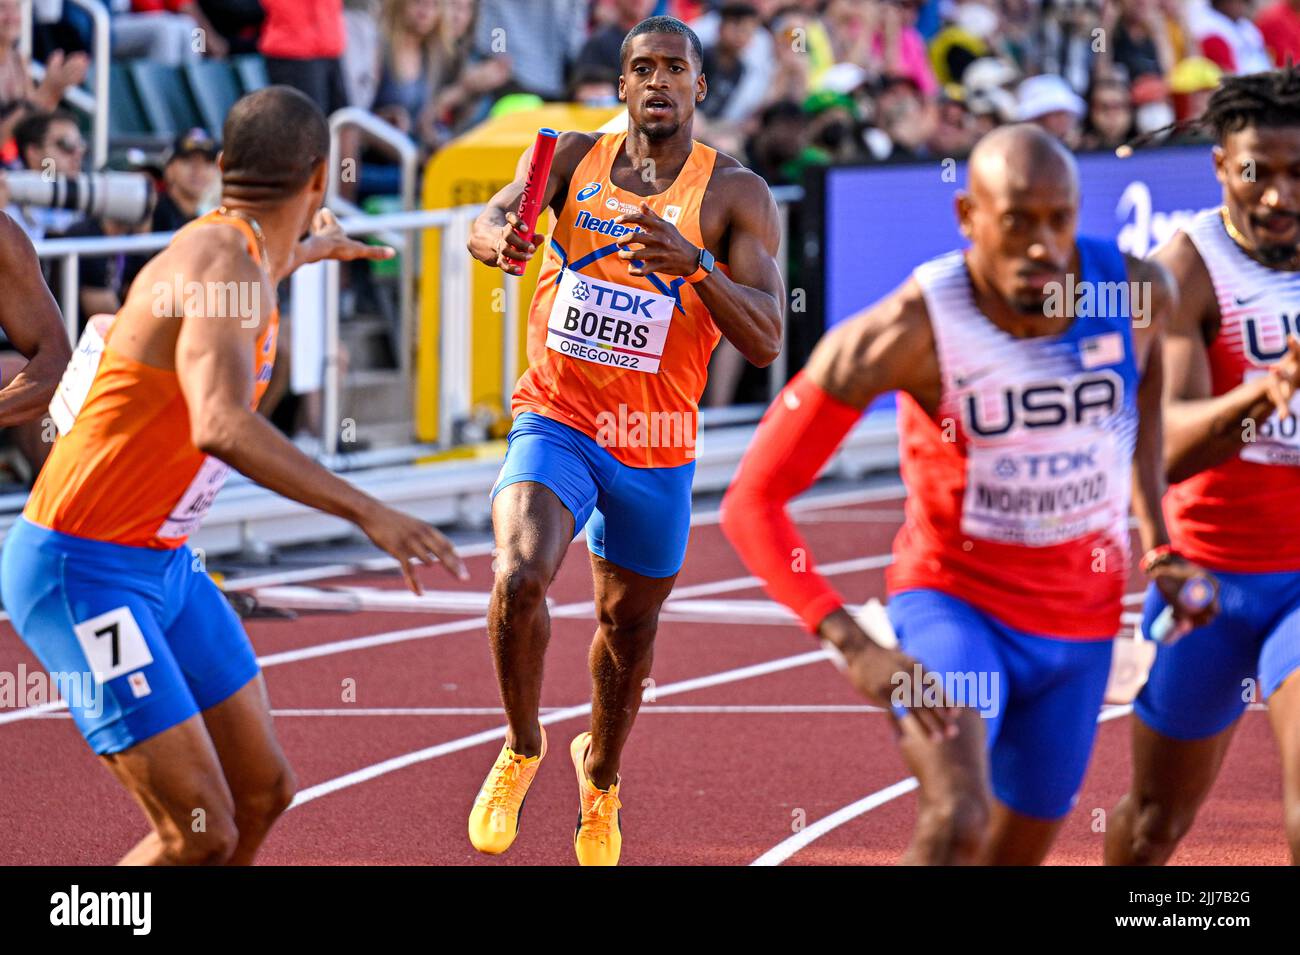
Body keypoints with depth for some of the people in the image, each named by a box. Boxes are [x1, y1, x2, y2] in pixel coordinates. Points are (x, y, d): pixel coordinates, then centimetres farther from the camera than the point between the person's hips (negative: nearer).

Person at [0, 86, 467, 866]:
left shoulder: (237, 250, 8)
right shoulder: (222, 265, -22)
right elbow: (222, 427, -40)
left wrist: (314, 251, 56)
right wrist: (366, 512, -42)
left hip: (164, 565, 10)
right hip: (83, 571, -10)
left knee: (263, 794, 9)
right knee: (201, 833, -14)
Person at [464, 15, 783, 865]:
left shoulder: (735, 195, -7)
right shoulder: (571, 159, -1)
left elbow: (764, 340, -16)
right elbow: (490, 222, -18)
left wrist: (694, 264, -33)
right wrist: (500, 237, -43)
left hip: (656, 450, 1)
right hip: (557, 422, -1)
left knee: (629, 624, 17)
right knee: (520, 580, -25)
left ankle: (601, 772, 47)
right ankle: (522, 750, 2)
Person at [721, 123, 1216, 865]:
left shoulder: (1137, 289, -14)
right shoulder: (908, 332, -26)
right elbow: (752, 503, -23)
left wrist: (1157, 536, 8)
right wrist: (855, 649, -33)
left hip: (1079, 631, 5)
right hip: (951, 604, -5)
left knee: (1014, 857, 14)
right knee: (959, 822, -31)